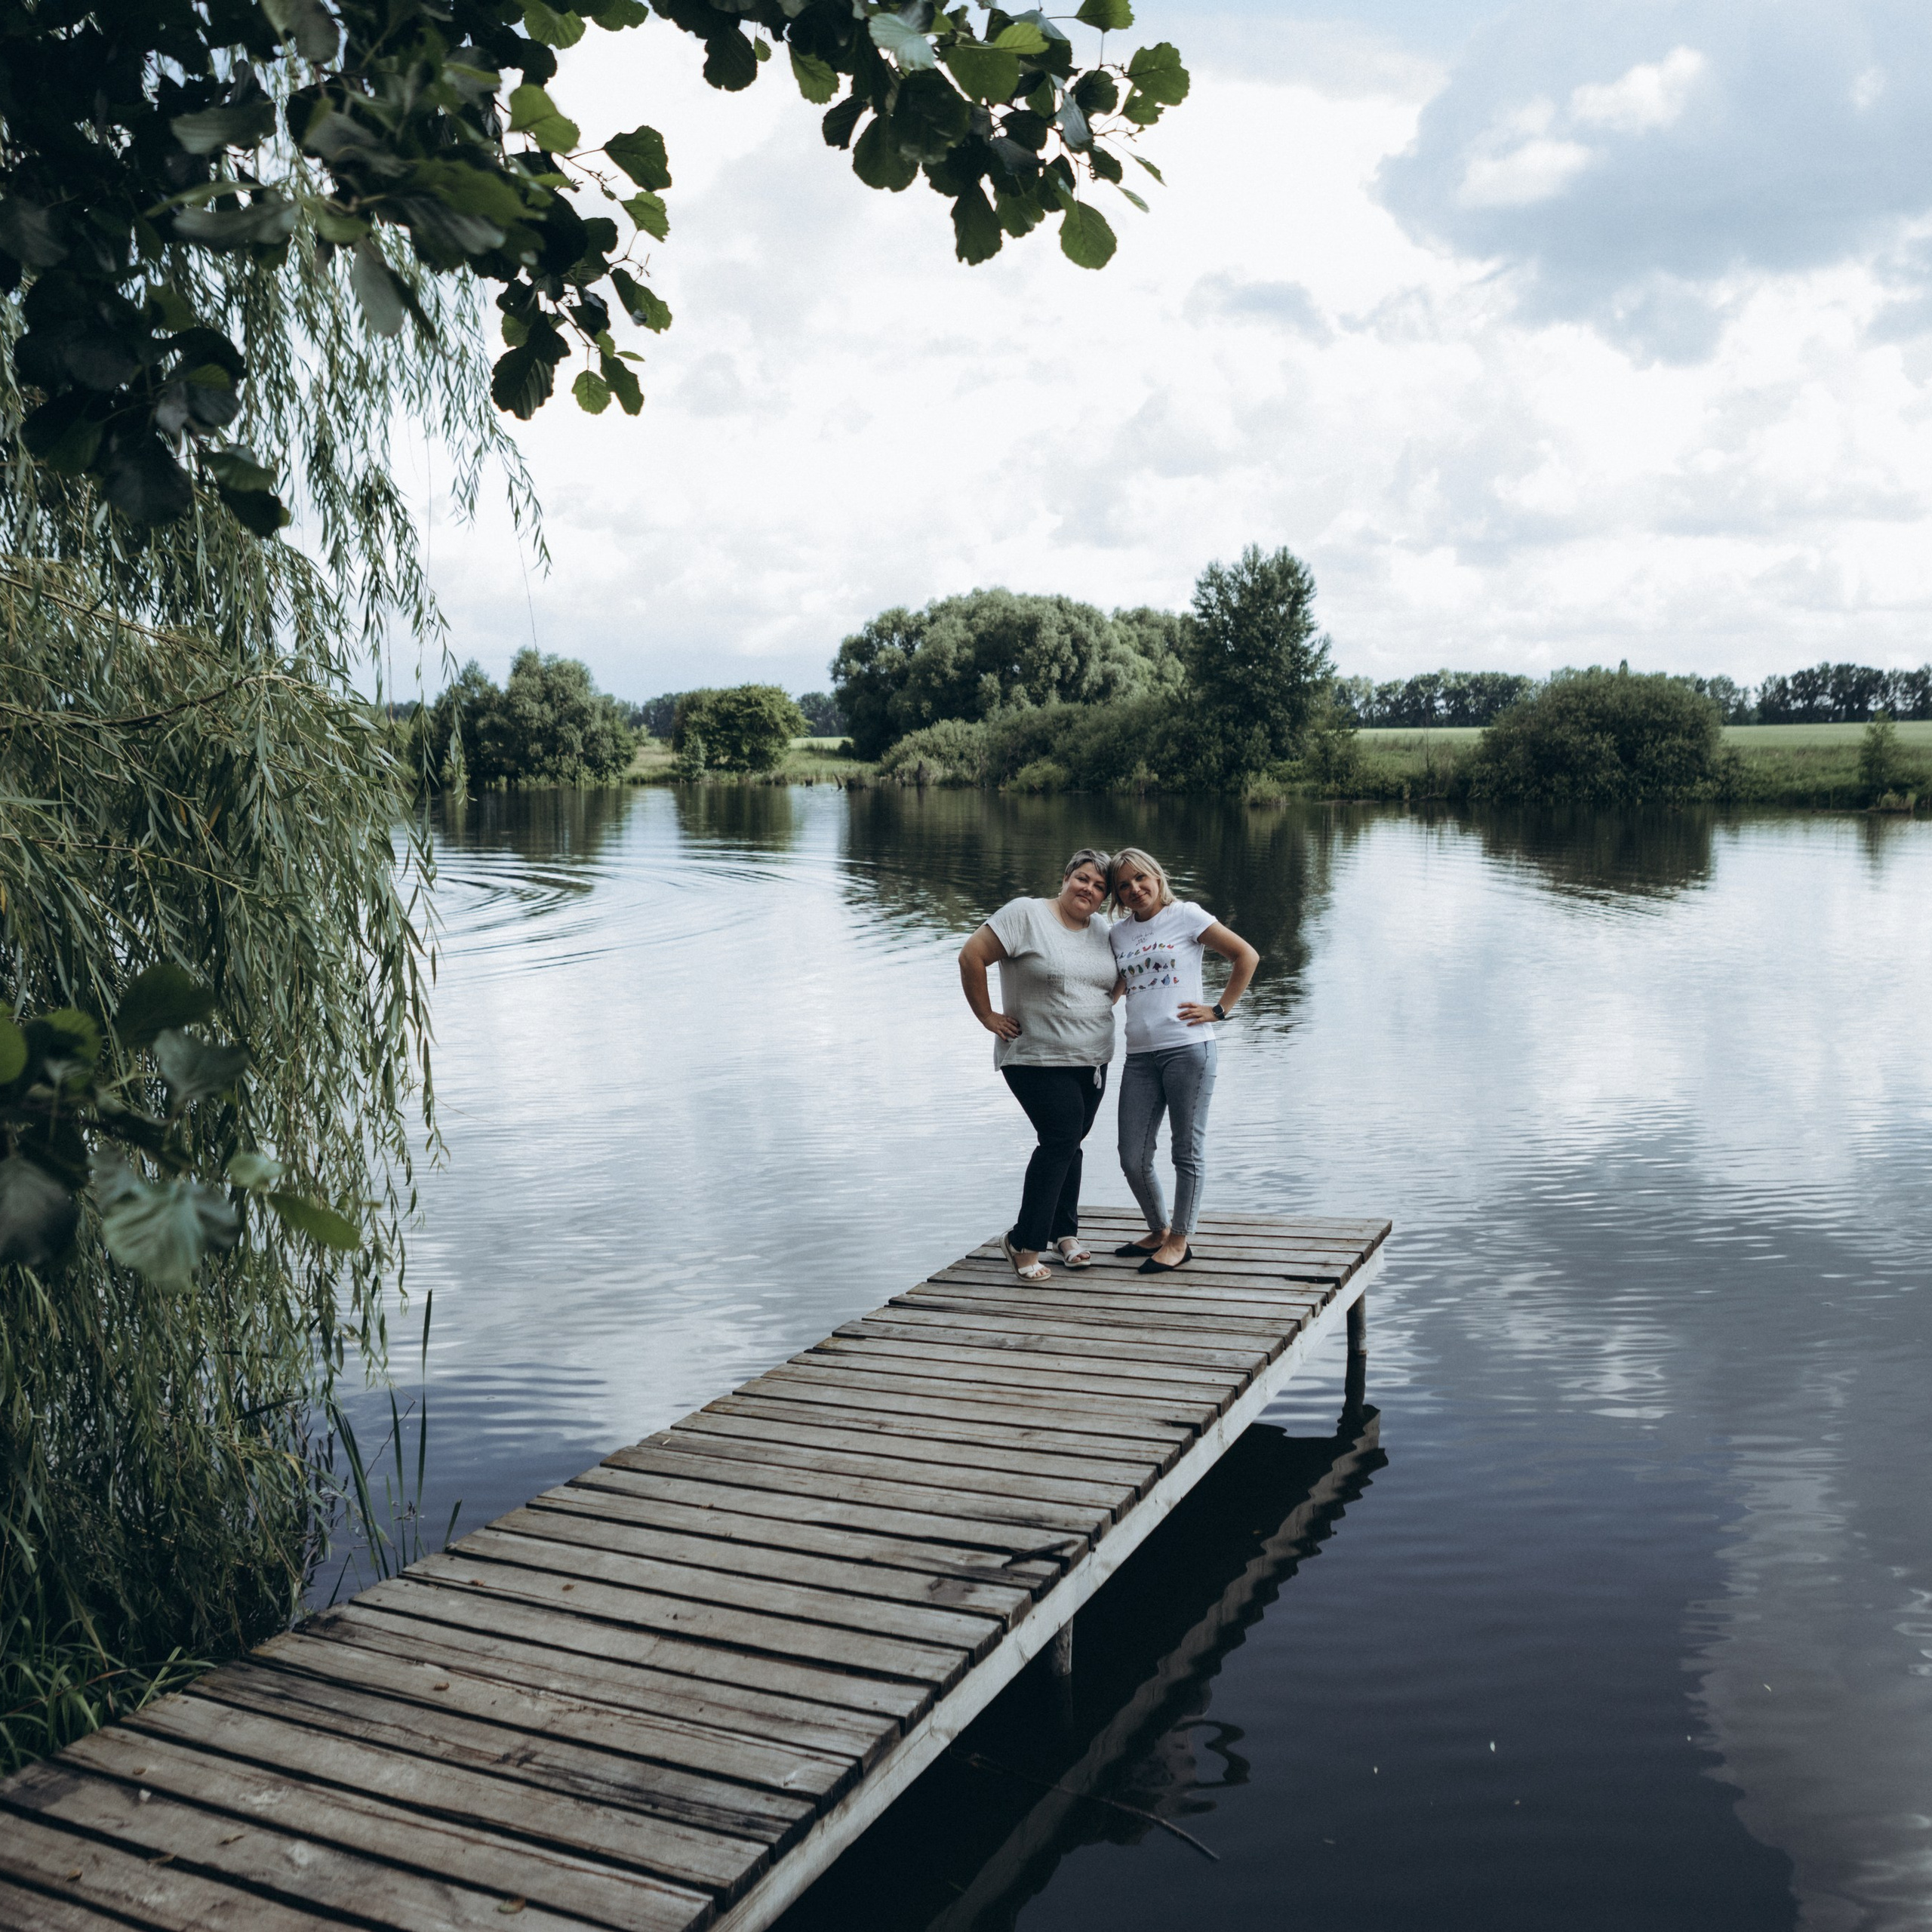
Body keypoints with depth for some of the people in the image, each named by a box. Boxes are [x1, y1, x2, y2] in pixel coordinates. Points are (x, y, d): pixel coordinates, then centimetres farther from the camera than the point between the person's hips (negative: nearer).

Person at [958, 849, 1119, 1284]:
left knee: (1068, 1144, 12)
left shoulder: (1102, 932, 9)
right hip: (1036, 1059, -6)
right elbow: (971, 957, -13)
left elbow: (1117, 982, 27)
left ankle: (1064, 1232, 28)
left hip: (1091, 1060, 6)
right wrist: (987, 1016, -10)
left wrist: (1098, 1012, 11)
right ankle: (1024, 1242, -5)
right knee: (1062, 1138, -15)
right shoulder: (1026, 915, -11)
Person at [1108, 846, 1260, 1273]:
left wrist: (1219, 1010, -4)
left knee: (1187, 1150, 3)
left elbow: (1247, 956, 0)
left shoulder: (1186, 916, 0)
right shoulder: (1118, 934, 13)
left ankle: (1179, 1241, 14)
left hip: (1188, 1049, -5)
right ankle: (1158, 1231, 26)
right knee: (1132, 1159, 4)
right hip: (1139, 1056, 5)